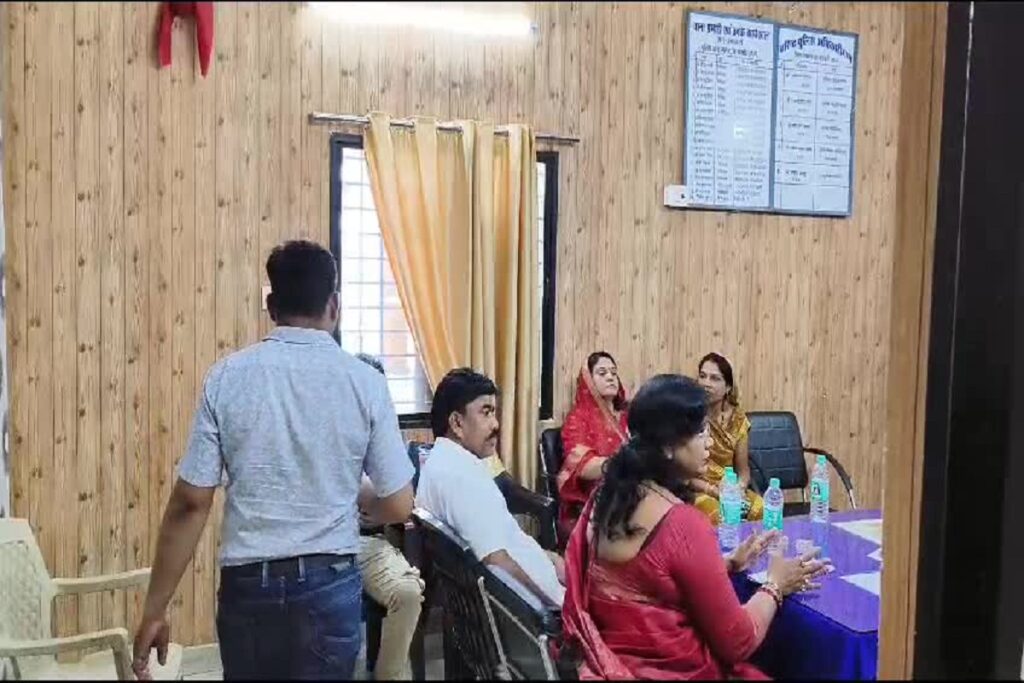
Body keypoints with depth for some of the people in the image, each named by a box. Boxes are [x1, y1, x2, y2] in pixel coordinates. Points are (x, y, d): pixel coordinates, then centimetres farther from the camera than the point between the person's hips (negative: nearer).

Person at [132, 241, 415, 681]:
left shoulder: (227, 377, -6)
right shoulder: (364, 383, -8)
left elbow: (190, 503, -7)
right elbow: (397, 507, -4)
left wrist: (155, 609, 1)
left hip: (248, 584, 2)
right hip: (328, 585, -1)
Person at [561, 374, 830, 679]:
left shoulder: (608, 495, -2)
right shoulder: (683, 524, -25)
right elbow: (738, 643, -16)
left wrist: (729, 563, 9)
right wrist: (774, 586, -2)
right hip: (670, 671, -7)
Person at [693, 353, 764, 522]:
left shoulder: (737, 419, 4)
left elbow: (743, 470, 9)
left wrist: (738, 488, -13)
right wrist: (713, 490, -19)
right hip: (694, 491, -4)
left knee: (763, 510, -23)